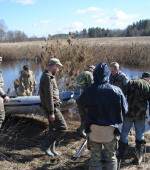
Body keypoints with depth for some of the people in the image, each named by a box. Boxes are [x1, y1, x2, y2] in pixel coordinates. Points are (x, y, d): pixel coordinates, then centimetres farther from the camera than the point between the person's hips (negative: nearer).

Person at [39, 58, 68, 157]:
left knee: (53, 129, 16)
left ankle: (51, 150, 26)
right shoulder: (48, 78, -19)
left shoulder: (48, 76, 15)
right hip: (52, 108, -10)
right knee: (63, 128, -6)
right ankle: (46, 146, 1)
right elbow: (49, 97, -24)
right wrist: (51, 112, -23)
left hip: (53, 107, 10)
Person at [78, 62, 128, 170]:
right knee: (111, 158, 20)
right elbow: (124, 110, -2)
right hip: (110, 130, 1)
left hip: (94, 130, 0)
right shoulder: (117, 91, -11)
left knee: (95, 159, 14)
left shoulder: (89, 92, -12)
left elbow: (81, 102, 9)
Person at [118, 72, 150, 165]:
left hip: (128, 113, 1)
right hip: (141, 115, 0)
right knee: (140, 136, 15)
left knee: (124, 134, 10)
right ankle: (138, 158, 23)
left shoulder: (131, 82, 3)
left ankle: (120, 157, 14)